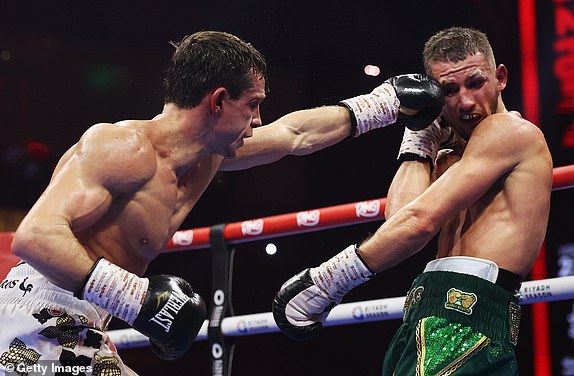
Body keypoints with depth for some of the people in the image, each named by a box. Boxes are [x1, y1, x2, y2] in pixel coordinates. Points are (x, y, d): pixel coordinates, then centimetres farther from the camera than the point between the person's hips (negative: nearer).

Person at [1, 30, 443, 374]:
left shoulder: (207, 159, 11)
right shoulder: (123, 147, -17)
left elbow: (296, 134, 26)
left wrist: (386, 102, 31)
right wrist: (137, 297, -32)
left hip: (83, 337, 9)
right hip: (41, 322, -9)